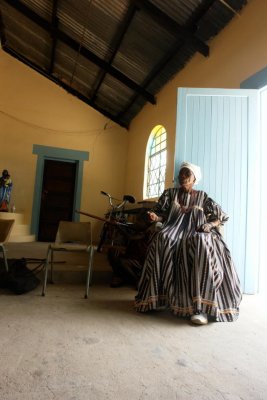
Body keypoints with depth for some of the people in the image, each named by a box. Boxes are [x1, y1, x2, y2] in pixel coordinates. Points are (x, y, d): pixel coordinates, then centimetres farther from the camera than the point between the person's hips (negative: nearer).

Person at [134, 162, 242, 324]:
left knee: (200, 244, -38)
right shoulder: (170, 193, 17)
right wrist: (155, 216, -13)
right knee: (162, 239, -35)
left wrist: (209, 224, -10)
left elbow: (222, 216, 10)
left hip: (197, 233, -1)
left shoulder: (202, 196, 14)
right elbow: (161, 213, 11)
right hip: (175, 230, 1)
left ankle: (201, 306, -41)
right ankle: (157, 296, -32)